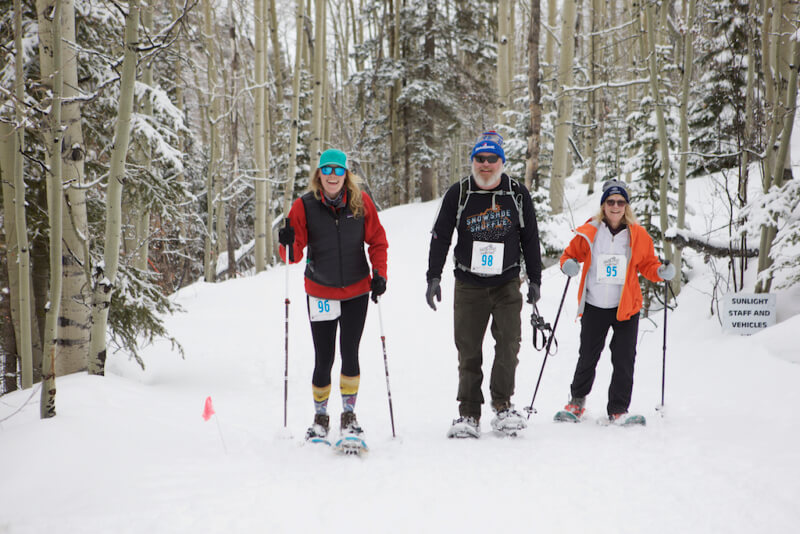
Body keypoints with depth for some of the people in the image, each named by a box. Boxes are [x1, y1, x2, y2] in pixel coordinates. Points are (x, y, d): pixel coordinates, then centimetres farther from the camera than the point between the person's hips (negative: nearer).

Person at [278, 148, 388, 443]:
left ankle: (349, 413, 15)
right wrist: (289, 245, -28)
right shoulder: (304, 206, -8)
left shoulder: (361, 201, -4)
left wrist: (379, 273, -6)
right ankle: (320, 416, 20)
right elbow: (295, 254, -7)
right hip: (320, 292, -1)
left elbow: (377, 240, 5)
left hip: (357, 291, 1)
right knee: (323, 358, 2)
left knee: (349, 352, -1)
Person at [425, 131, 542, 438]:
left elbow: (530, 239, 11)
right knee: (468, 351, 1)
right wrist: (434, 277, -3)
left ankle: (502, 404, -4)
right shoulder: (458, 194, 1)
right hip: (468, 284, 0)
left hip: (507, 283, 0)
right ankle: (468, 413, 8)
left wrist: (534, 280, 10)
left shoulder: (518, 195, 3)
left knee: (509, 342, -15)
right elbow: (440, 237, 4)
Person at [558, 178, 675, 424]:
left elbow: (647, 264, 9)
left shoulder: (638, 235, 1)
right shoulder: (588, 233, -2)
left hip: (627, 306, 0)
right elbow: (571, 255, 8)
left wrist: (661, 272, -11)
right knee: (587, 357, 9)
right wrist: (569, 265, -14)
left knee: (624, 360, -2)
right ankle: (577, 399, 30)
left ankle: (618, 409, 8)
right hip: (594, 306, 0)